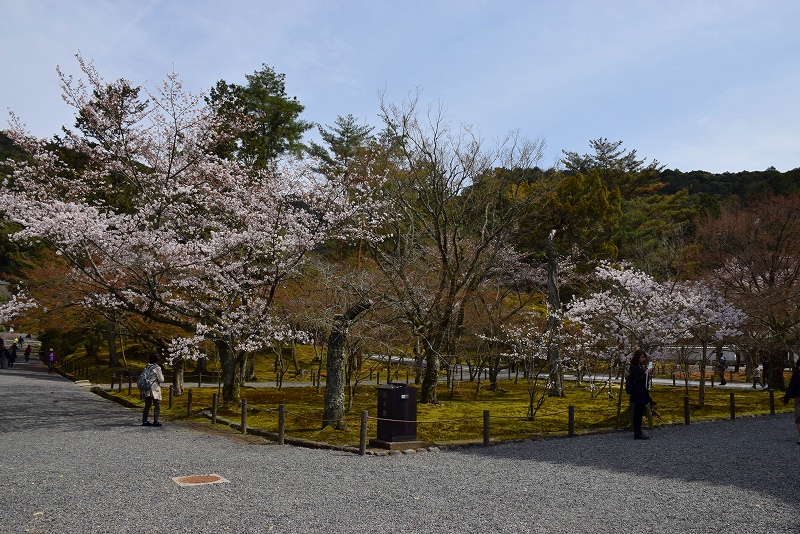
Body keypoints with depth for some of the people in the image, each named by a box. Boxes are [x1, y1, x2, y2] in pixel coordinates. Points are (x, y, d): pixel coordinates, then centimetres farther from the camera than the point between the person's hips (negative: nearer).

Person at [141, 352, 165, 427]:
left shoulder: (146, 367, 7)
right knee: (157, 406, 2)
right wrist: (162, 376, 9)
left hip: (146, 390, 6)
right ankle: (156, 421, -1)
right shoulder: (157, 368, -12)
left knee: (147, 406, 13)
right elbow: (161, 380, -11)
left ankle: (144, 421, 14)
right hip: (155, 390, -6)